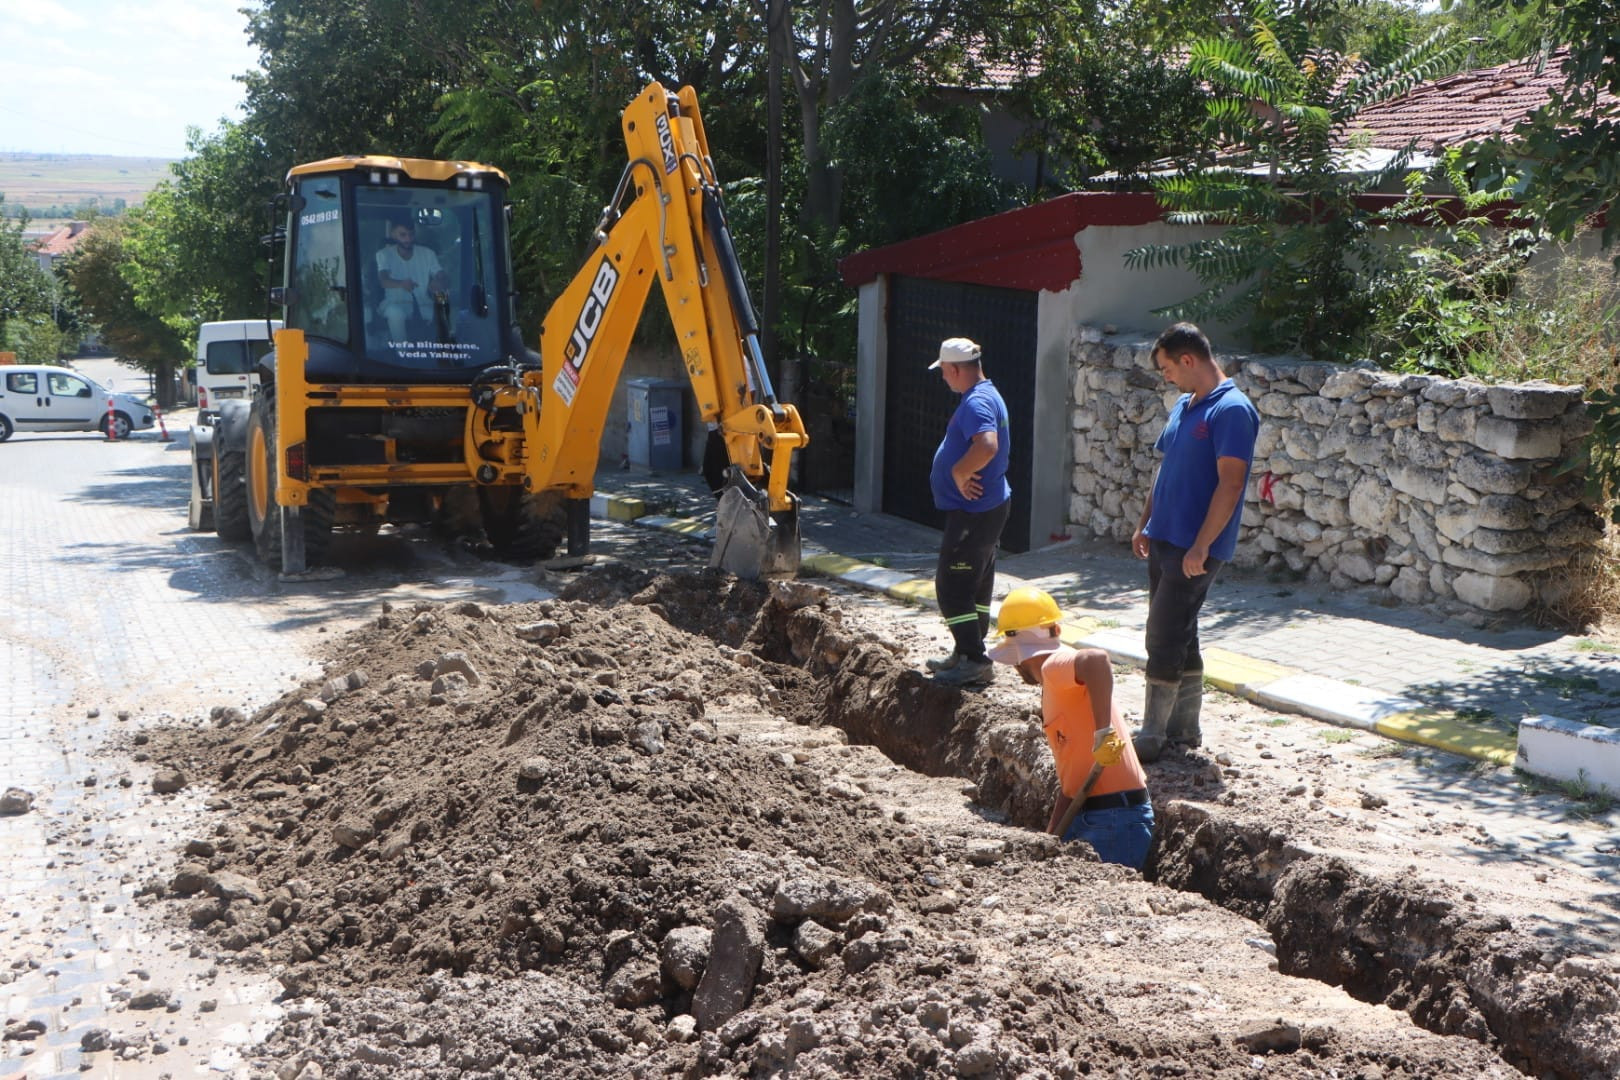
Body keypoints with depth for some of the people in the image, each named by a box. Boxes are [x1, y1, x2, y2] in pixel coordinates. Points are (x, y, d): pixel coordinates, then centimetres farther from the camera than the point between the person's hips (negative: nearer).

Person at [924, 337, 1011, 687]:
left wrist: (959, 473, -24)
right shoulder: (986, 395, 15)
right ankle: (967, 655, 27)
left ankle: (974, 662, -5)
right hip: (988, 507, 11)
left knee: (952, 586, -7)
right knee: (976, 586, 17)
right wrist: (963, 474, 9)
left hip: (973, 513, -11)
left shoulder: (977, 403, -19)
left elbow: (987, 446, -38)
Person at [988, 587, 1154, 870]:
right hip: (1086, 817, 10)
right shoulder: (1055, 689, 18)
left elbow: (1096, 659, -37)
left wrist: (1103, 732, -37)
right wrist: (1049, 838, 19)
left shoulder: (1055, 666, -11)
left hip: (1115, 818, -10)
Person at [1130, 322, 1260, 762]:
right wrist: (1145, 525, 17)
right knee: (1178, 637, 14)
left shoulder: (1231, 410, -15)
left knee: (1165, 640, -7)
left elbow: (1230, 483, -20)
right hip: (1164, 540, 9)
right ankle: (1184, 728, 23)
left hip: (1195, 548, -9)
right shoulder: (1184, 406, 14)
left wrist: (1201, 546, -22)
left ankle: (1152, 737, 0)